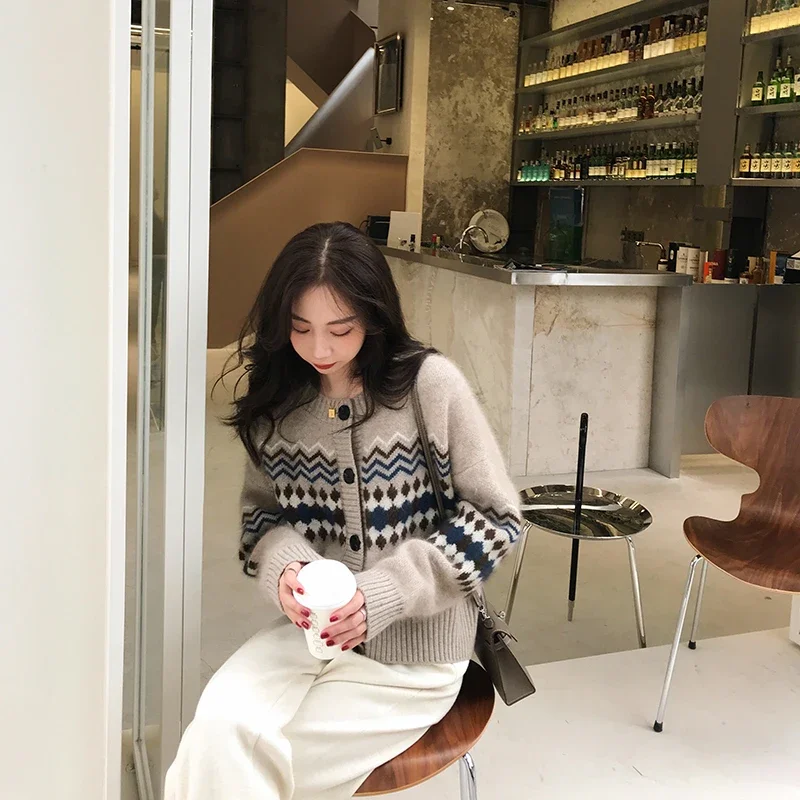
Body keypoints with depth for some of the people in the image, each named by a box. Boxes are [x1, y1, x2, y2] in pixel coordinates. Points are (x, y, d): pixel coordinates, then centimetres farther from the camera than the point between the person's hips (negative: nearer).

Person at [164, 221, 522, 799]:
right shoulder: (277, 399, 0)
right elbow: (262, 511, 11)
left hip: (415, 651, -3)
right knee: (220, 727, -23)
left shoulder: (429, 383, -13)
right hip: (312, 632, 4)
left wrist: (384, 593, -17)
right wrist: (284, 565, -13)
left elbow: (497, 516, -8)